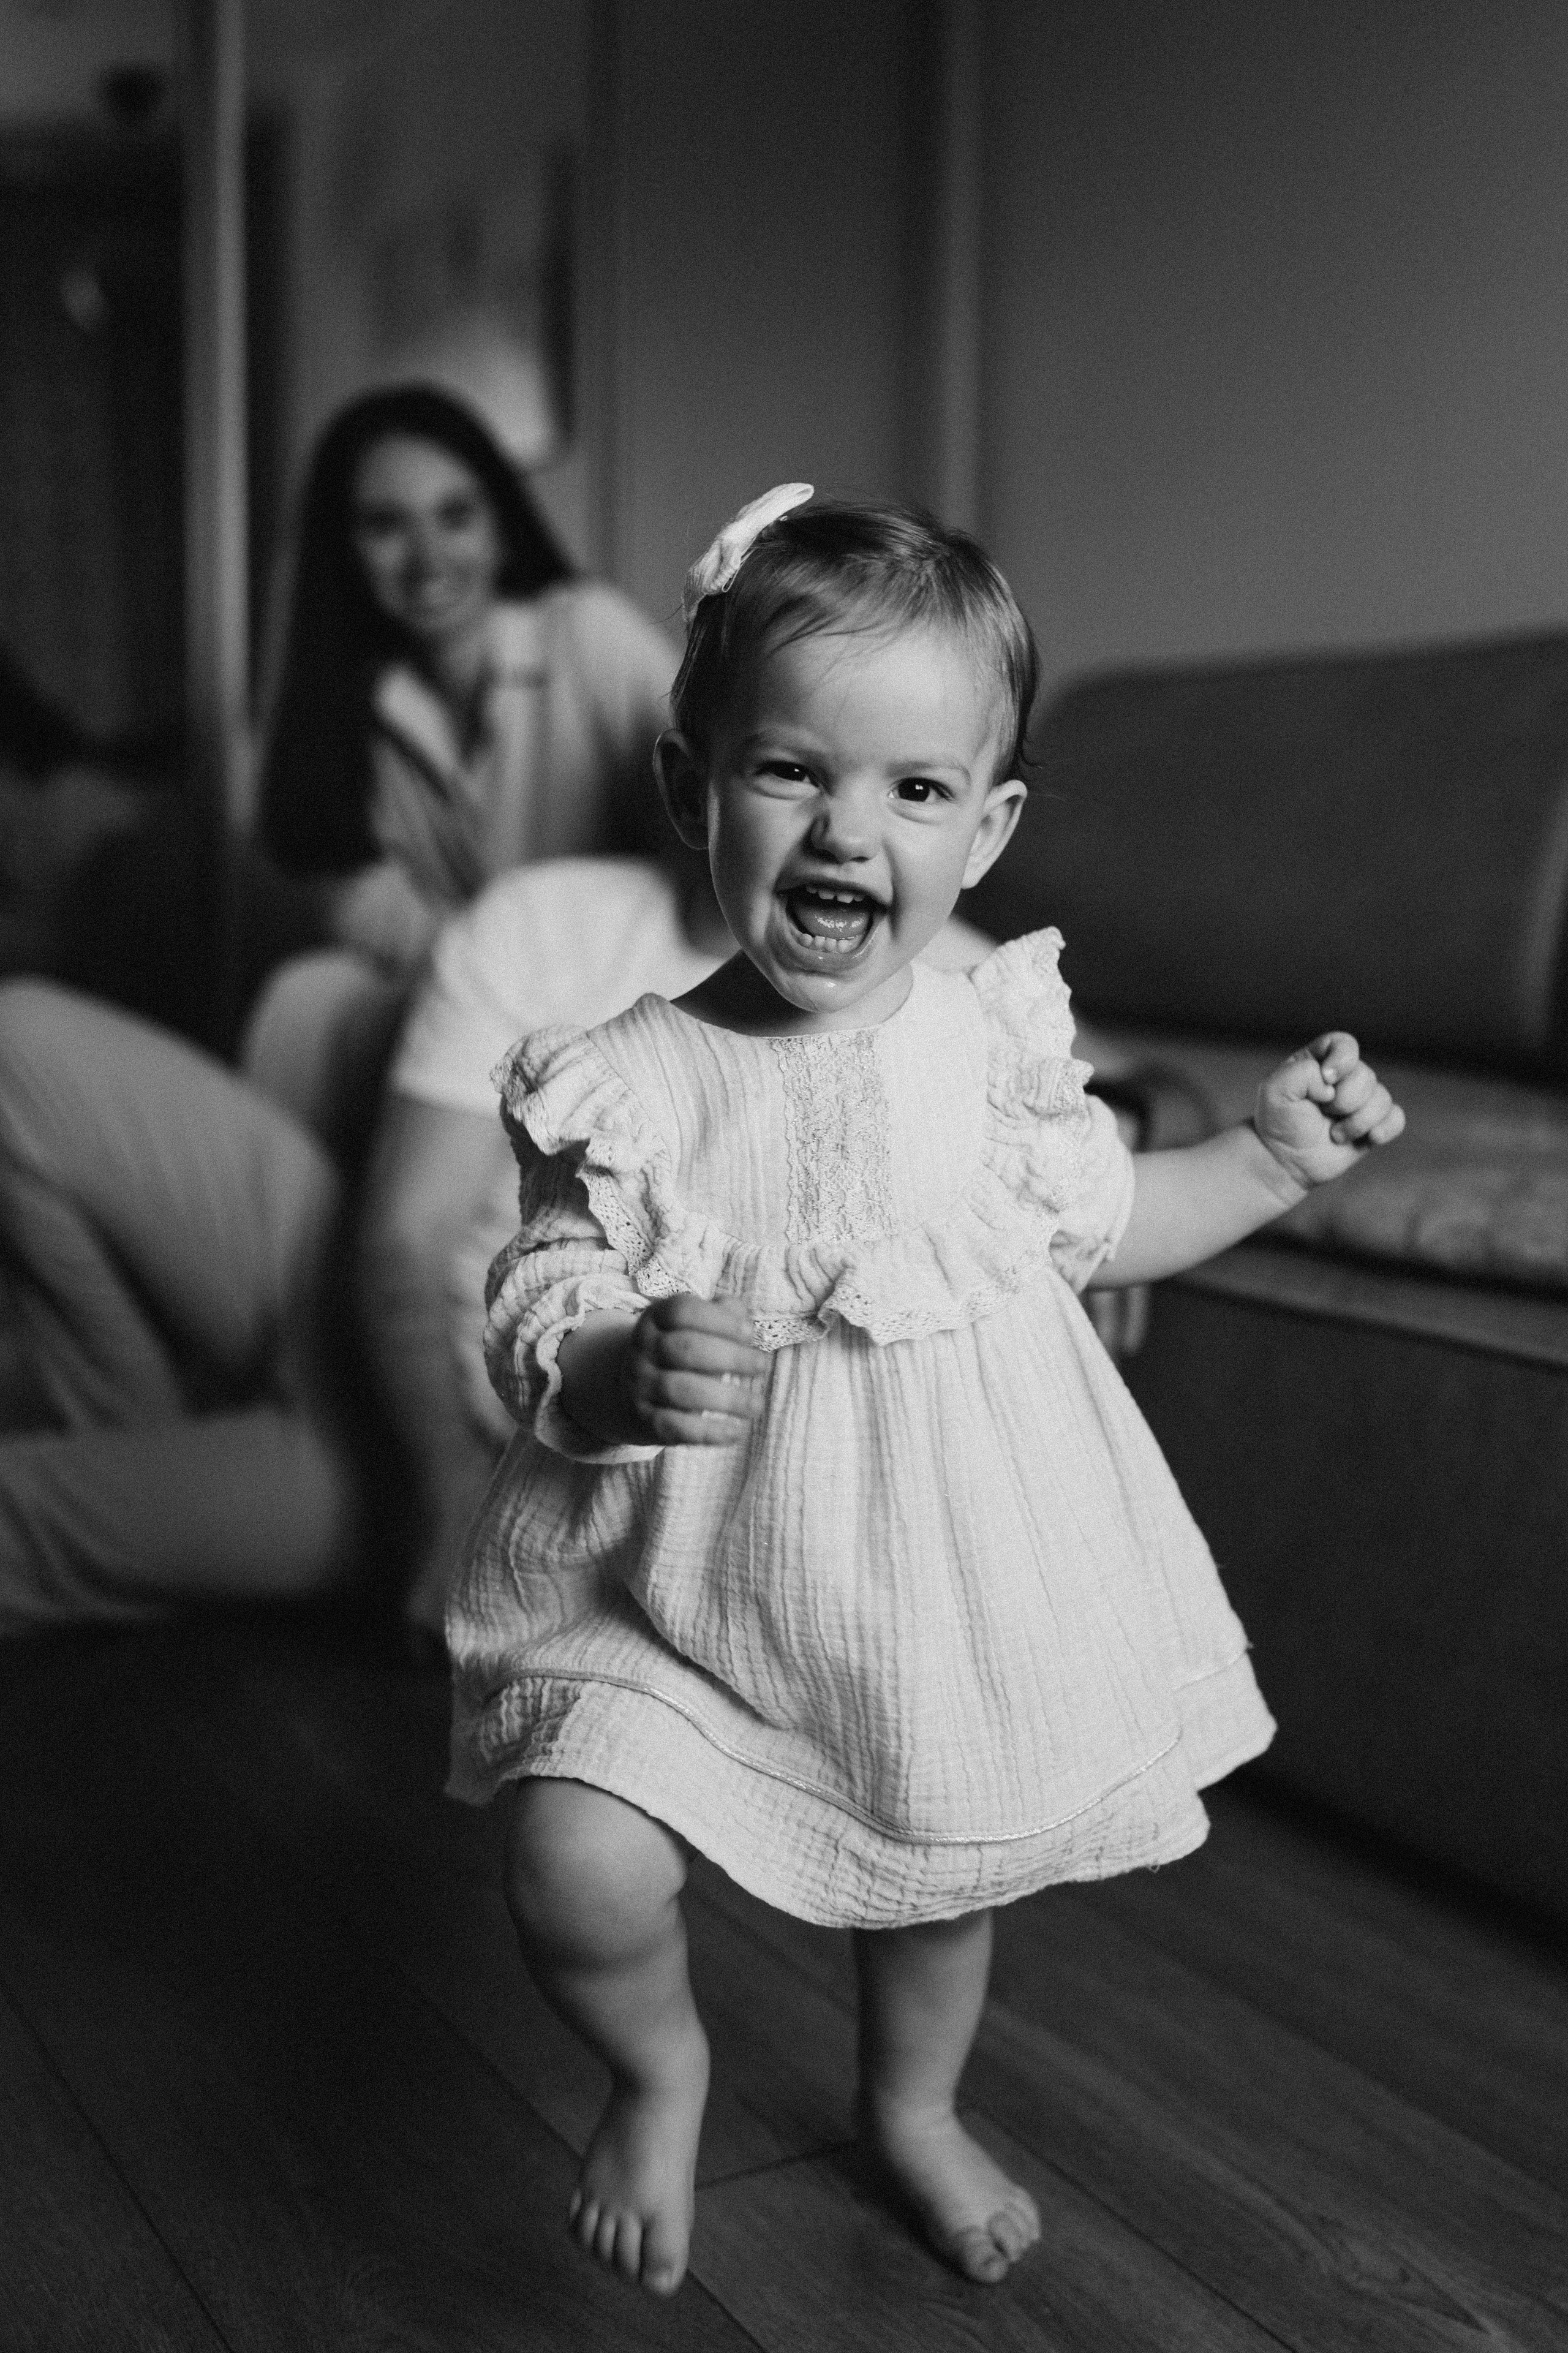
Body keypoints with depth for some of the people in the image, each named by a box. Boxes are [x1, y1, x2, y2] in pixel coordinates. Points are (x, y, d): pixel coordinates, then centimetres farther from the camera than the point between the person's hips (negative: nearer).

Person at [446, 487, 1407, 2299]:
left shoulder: (997, 1037, -6)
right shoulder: (632, 1088, -16)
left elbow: (1091, 1225, 11)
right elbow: (535, 1323, -13)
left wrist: (1275, 1153, 2)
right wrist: (626, 1374, -35)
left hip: (957, 1572, 3)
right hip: (692, 1574, -2)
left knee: (946, 1869, 19)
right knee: (576, 1874, -16)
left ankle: (912, 2108, 54)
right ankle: (659, 2069, 22)